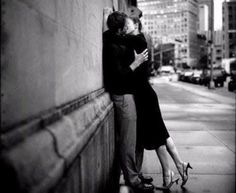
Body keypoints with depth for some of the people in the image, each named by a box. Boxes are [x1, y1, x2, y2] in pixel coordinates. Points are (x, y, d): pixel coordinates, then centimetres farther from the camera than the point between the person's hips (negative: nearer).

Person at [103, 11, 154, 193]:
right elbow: (118, 76, -21)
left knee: (127, 139, 15)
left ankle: (132, 175, 26)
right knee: (128, 140, -4)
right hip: (123, 96, -10)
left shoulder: (115, 41, 11)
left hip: (125, 94, 10)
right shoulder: (112, 47, -17)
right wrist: (136, 63, -13)